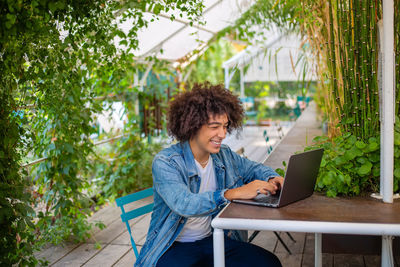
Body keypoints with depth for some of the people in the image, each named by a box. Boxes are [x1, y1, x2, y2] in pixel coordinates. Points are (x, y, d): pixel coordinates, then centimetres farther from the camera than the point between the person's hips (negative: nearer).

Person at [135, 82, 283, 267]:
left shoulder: (224, 155, 4)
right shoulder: (165, 163, -16)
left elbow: (253, 169, 20)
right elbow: (183, 204, -31)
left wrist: (272, 179, -4)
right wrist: (233, 193, -38)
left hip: (213, 240, 6)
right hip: (174, 248, -5)